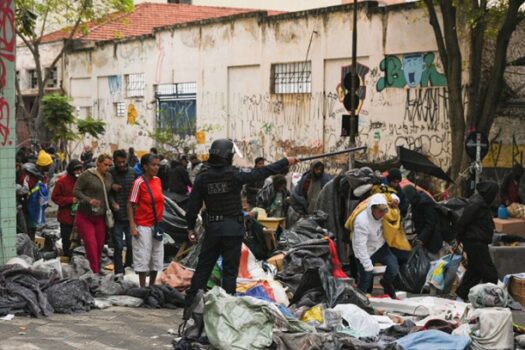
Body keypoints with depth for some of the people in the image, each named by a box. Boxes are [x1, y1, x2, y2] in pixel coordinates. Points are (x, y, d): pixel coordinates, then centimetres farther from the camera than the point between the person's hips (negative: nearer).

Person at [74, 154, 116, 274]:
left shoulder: (109, 177, 8)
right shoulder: (87, 175, -10)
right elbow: (76, 191, -9)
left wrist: (113, 204, -2)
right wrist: (88, 200, -23)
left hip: (100, 217, 5)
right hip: (85, 216, -5)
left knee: (100, 245, 7)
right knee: (91, 245, -12)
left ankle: (97, 271, 20)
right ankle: (95, 272, -11)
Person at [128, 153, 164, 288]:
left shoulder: (157, 180, 6)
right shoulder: (139, 182, -13)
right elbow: (130, 204, -11)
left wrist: (161, 222, 12)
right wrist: (132, 226, -17)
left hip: (157, 225, 7)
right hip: (143, 225, -7)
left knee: (157, 257, 11)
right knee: (143, 257, -1)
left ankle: (152, 286, 24)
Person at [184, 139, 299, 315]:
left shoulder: (202, 178, -1)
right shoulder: (234, 176, -11)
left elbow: (193, 205, 2)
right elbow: (261, 173, -5)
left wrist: (191, 228, 13)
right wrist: (286, 162, 4)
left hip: (212, 228, 3)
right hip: (233, 228, -3)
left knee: (203, 268, 10)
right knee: (230, 271, 3)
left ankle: (189, 306, 10)